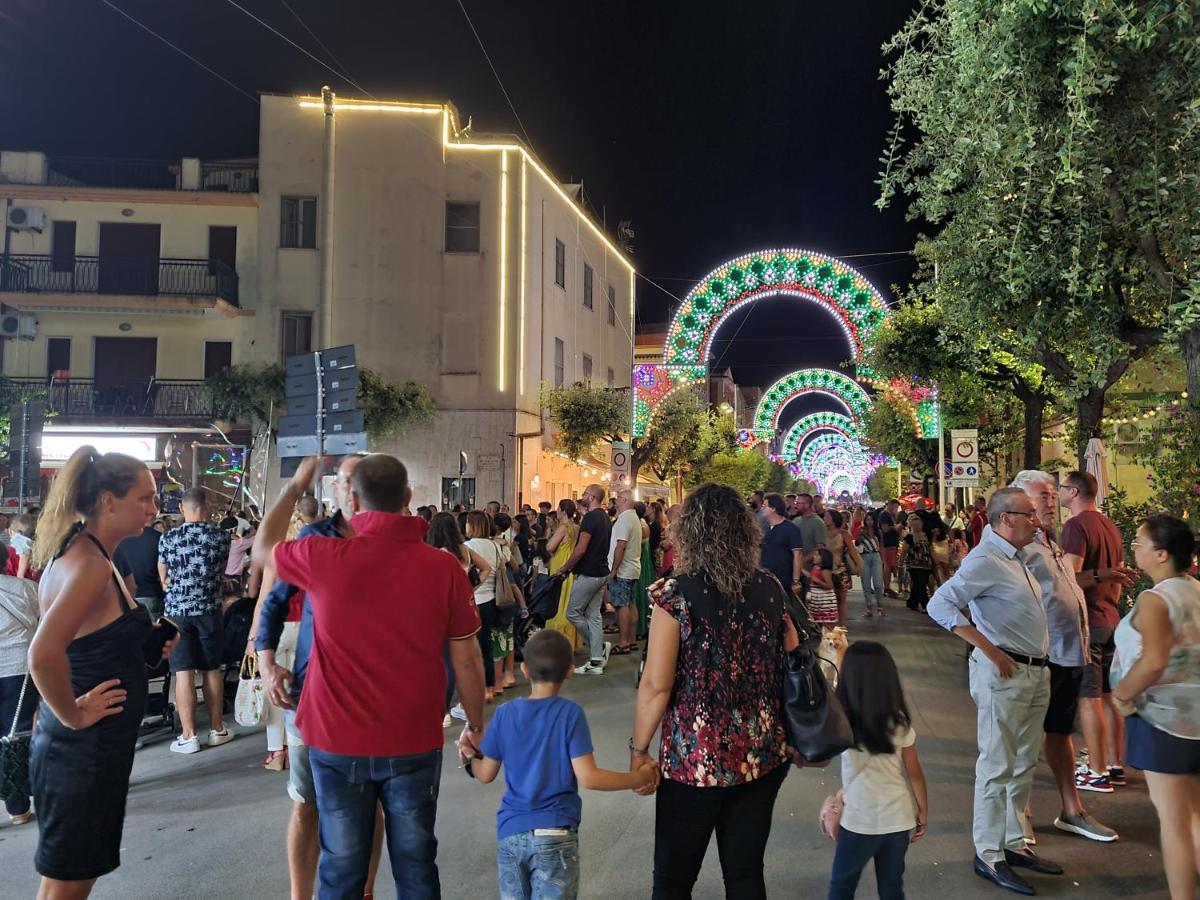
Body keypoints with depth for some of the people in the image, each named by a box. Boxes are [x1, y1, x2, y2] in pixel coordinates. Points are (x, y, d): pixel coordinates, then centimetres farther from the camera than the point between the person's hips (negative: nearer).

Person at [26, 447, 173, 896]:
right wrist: (73, 716, -22)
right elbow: (43, 655, -35)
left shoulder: (87, 553, 7)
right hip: (81, 748, -9)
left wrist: (145, 640, 8)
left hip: (92, 746, 9)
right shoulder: (90, 563, -23)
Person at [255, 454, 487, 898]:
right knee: (416, 864, 16)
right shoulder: (444, 566, -13)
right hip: (415, 743, 0)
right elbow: (466, 659, -4)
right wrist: (476, 726, 11)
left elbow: (263, 547, 9)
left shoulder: (324, 557, -14)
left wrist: (295, 487, 21)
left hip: (338, 742, 0)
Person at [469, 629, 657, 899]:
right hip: (554, 834, -3)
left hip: (510, 831, 3)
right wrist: (639, 778, -5)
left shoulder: (505, 713, -1)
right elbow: (587, 777, -15)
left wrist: (469, 759, 28)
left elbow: (486, 774, 7)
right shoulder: (570, 713, -11)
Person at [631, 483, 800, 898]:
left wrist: (638, 749, -3)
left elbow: (656, 685, -14)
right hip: (762, 756, 4)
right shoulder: (771, 590, -2)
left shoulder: (676, 594, -15)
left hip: (695, 759, -4)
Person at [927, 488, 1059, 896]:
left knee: (1024, 764, 18)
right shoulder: (985, 559, -16)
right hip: (1005, 674, -9)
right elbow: (940, 605, -26)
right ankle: (989, 855, 11)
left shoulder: (1017, 557, 12)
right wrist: (990, 651, -25)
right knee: (997, 766, 0)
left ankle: (1016, 843, 31)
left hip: (1037, 672, 9)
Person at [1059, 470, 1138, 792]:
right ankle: (1114, 765, 22)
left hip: (1086, 621, -9)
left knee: (1088, 697, -3)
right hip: (1110, 619, 9)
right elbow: (1118, 578, 19)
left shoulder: (1076, 525, -15)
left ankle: (1097, 773, 2)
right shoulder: (1110, 526, 13)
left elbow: (1071, 578, -23)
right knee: (1108, 695, 14)